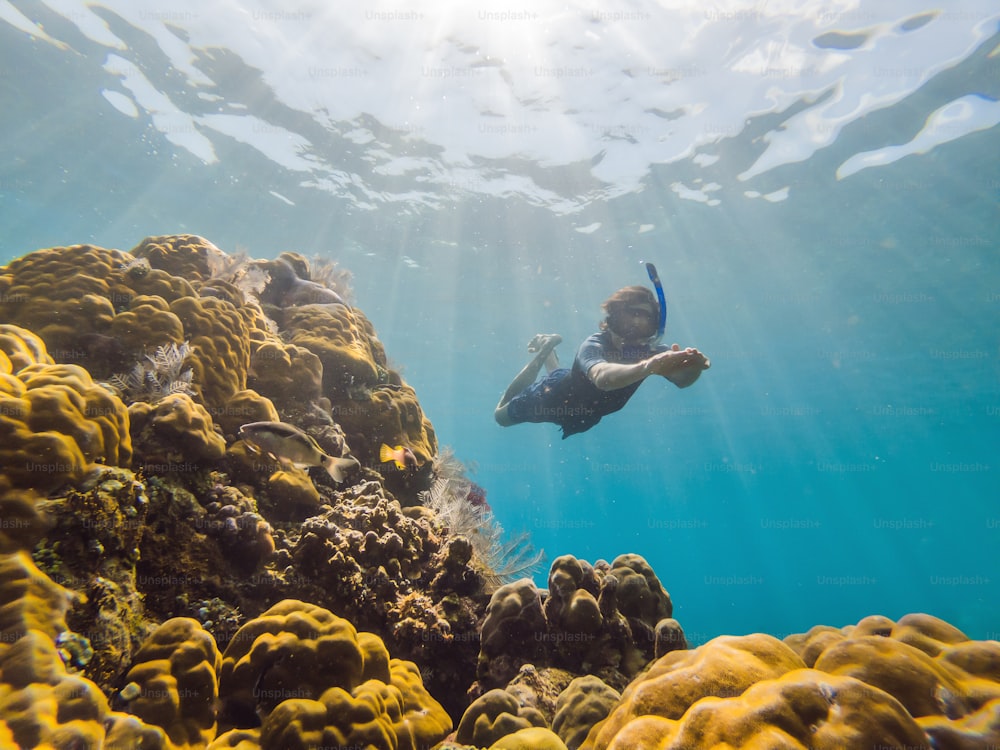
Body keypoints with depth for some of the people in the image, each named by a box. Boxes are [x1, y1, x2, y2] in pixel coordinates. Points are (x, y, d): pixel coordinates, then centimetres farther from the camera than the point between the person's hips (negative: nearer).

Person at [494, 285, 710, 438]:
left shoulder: (651, 351, -27)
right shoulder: (594, 346, -42)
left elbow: (681, 379, -45)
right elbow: (602, 377, -65)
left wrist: (693, 366, -69)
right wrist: (647, 367, -84)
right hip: (555, 395, -5)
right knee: (502, 415, 21)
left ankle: (548, 353, 47)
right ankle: (544, 352, 24)